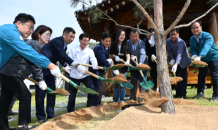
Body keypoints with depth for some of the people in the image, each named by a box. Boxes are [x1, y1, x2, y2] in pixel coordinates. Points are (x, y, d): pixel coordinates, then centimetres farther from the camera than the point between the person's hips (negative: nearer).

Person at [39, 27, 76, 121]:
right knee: (41, 91, -5)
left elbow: (61, 58, 10)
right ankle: (41, 116, 5)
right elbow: (62, 55, -29)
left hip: (49, 69, 10)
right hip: (41, 68, -10)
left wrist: (65, 63, -11)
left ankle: (50, 114, 16)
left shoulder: (64, 46, 10)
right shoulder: (57, 41, -19)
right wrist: (73, 63, -32)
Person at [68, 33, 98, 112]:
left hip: (85, 75, 1)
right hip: (74, 75, -1)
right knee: (72, 94, 6)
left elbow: (93, 60, -21)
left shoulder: (90, 51, -3)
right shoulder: (73, 49, -4)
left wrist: (95, 66, -43)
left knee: (92, 90, -15)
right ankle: (70, 111, 27)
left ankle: (90, 108, 5)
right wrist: (77, 65, -30)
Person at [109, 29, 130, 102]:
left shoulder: (126, 45, -1)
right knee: (115, 84, 7)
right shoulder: (113, 45, -1)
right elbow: (110, 55, 5)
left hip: (123, 67, 0)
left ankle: (122, 100, 13)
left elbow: (128, 54, -17)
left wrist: (128, 60, -37)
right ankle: (115, 100, 17)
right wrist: (115, 56, -16)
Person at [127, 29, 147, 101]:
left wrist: (141, 63, -46)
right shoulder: (128, 42, -5)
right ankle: (132, 98, 20)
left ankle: (141, 97, 9)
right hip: (133, 65, 4)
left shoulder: (141, 43, -19)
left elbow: (142, 54, -32)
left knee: (142, 82, 0)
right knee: (133, 82, 9)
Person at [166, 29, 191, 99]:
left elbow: (179, 54, -43)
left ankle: (183, 94, 3)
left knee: (183, 77, -6)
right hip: (175, 61, 6)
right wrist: (172, 59, -21)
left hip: (183, 61, -5)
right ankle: (178, 92, 19)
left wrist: (176, 64, -56)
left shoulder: (181, 42, -31)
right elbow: (169, 51, -3)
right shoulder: (168, 41, -12)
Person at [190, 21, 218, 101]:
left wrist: (199, 56, -55)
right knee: (201, 75, 6)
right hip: (202, 59, 6)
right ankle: (200, 92, 16)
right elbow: (192, 49, -7)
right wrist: (194, 55, -31)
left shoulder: (207, 36, -24)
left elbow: (206, 47, -40)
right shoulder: (192, 39, -3)